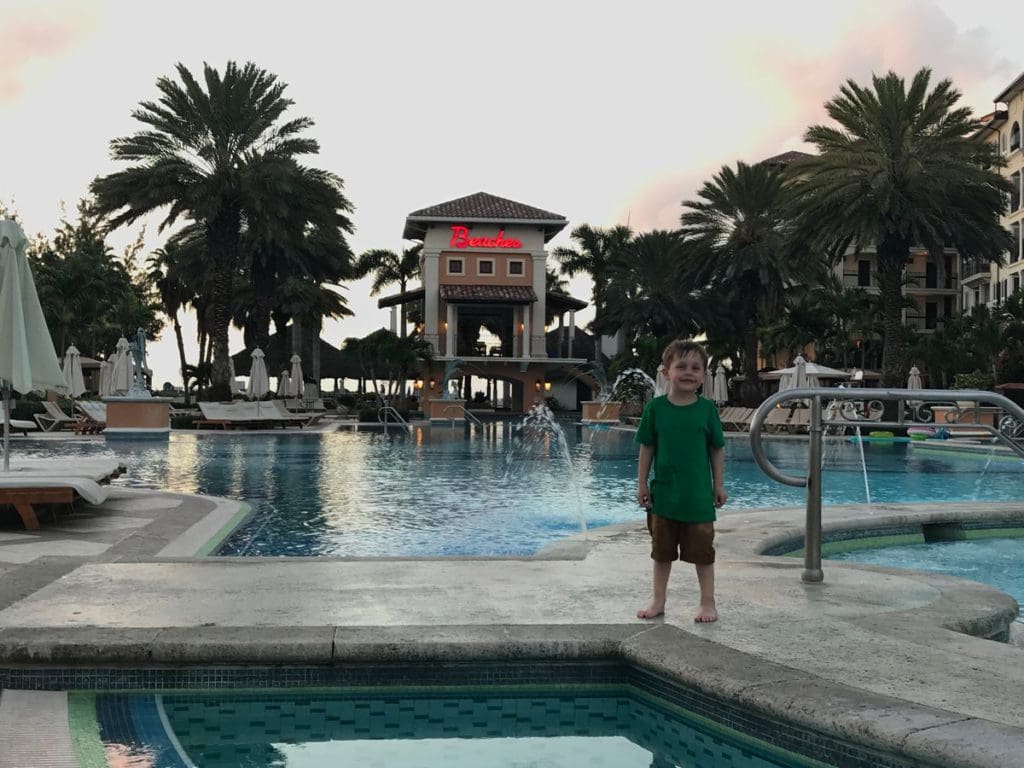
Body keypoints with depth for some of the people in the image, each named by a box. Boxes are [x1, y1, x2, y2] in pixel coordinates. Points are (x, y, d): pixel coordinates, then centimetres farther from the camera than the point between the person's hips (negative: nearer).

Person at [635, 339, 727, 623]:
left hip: (698, 495, -1)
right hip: (664, 493, 1)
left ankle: (708, 603, 21)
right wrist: (642, 483, 0)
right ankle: (658, 600, 28)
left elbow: (717, 449, 2)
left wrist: (719, 485, 2)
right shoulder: (655, 407, -5)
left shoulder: (707, 408, -5)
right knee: (662, 551, 14)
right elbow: (647, 448, 1)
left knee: (702, 551, 8)